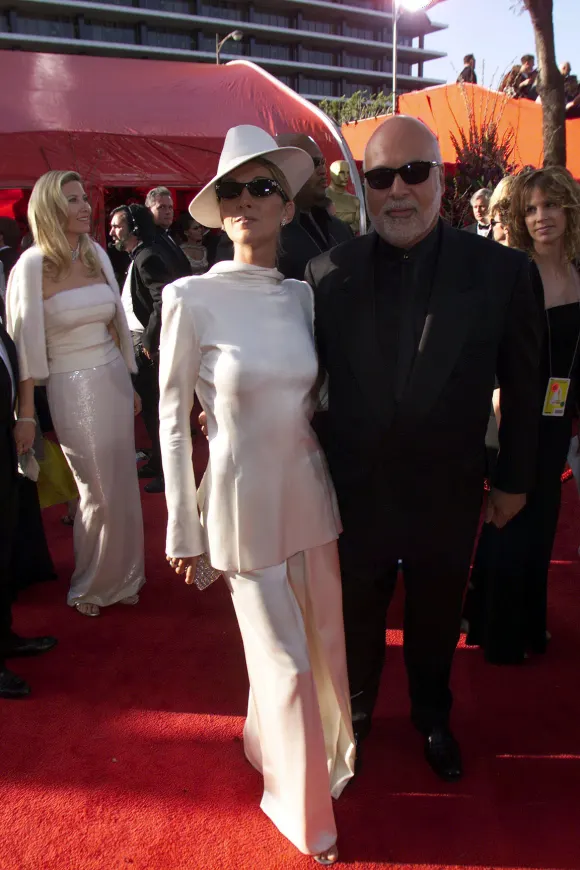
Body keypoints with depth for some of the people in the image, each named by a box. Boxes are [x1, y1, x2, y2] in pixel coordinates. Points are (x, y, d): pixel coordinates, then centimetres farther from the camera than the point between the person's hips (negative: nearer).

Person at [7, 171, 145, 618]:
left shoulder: (97, 253, 4)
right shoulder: (33, 265, -11)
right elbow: (26, 343, -10)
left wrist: (130, 382, 15)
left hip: (114, 380, 5)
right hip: (73, 389, -5)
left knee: (122, 487, 13)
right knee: (100, 493, 5)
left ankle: (121, 576, 35)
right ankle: (90, 586, 31)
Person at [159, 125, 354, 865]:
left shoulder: (303, 296, 1)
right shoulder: (191, 297, -13)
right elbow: (172, 420, -8)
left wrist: (340, 483, 12)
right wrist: (182, 527, -5)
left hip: (311, 494, 5)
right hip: (244, 505, -5)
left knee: (324, 643, 17)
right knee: (287, 663, 8)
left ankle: (275, 741, 48)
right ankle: (305, 810, 35)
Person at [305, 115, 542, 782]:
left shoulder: (500, 270, -12)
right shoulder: (328, 273, -10)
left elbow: (521, 388, -3)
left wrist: (515, 479, 3)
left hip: (448, 498, 0)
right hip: (355, 494, 0)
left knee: (437, 620, 23)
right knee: (356, 620, 23)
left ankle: (432, 717, 53)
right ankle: (354, 716, 52)